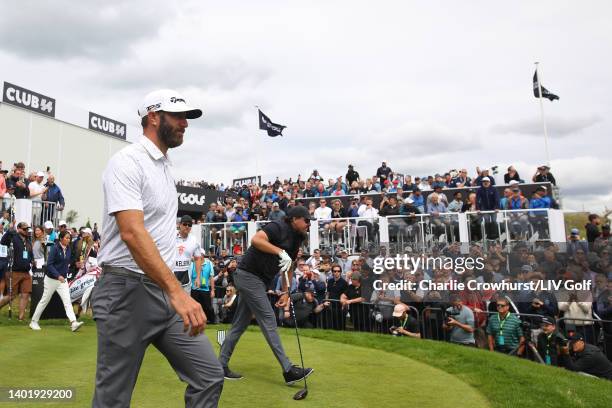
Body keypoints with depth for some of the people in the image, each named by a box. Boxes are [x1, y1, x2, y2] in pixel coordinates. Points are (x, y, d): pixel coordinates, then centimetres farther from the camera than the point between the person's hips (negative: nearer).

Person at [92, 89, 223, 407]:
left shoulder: (165, 166, 15)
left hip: (165, 290, 8)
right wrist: (176, 291, -35)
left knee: (209, 377, 4)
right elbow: (132, 232, -26)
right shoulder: (127, 162, -12)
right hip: (127, 292, -8)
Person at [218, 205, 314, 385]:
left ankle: (221, 365, 21)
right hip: (249, 275, -9)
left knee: (240, 324, 12)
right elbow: (256, 239, -30)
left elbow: (288, 269, 17)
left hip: (260, 281, 9)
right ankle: (288, 370, -7)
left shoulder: (296, 240, 12)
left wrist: (286, 292, 7)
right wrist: (280, 252, -31)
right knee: (268, 320, -10)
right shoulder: (278, 227, -13)